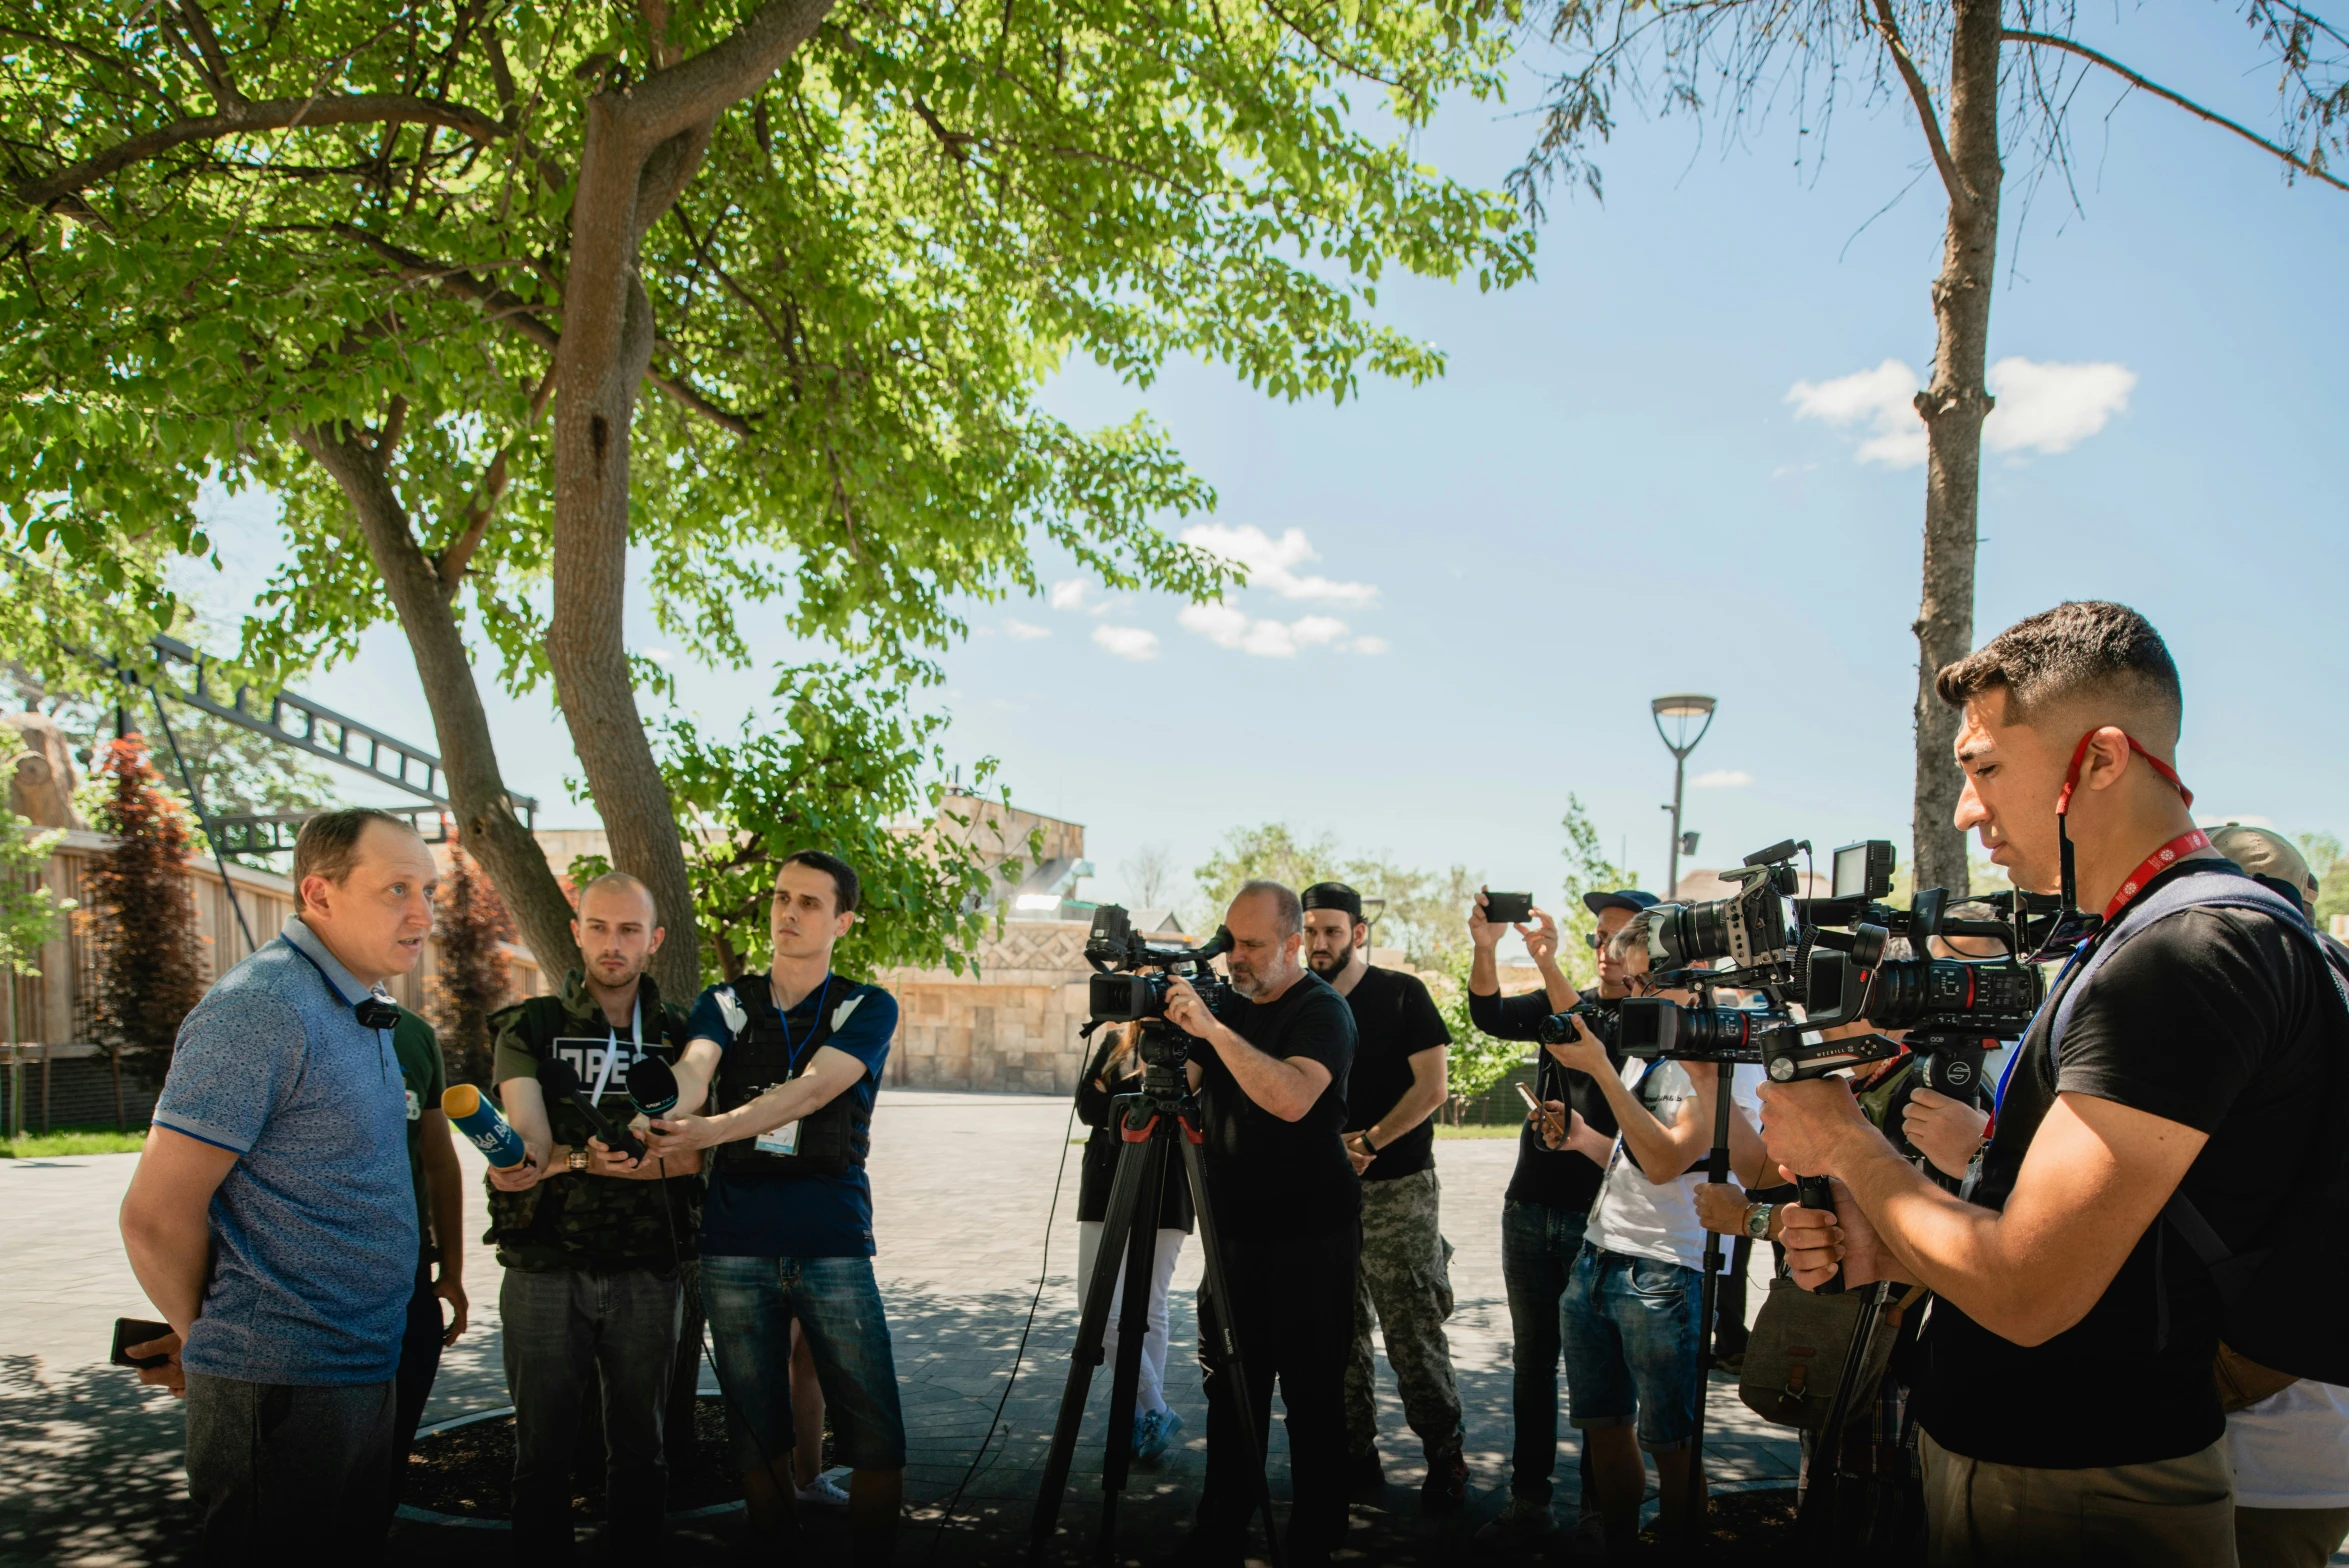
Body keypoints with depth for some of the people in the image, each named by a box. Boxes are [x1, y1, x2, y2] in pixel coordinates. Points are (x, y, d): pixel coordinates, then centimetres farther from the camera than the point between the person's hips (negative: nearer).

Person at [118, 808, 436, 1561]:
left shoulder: (360, 1011, 11)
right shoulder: (264, 1007, -19)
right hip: (281, 1387, -9)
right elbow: (155, 1215, -19)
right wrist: (208, 1336, -4)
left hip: (362, 1377, 9)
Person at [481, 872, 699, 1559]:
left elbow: (689, 1155, -6)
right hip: (546, 1266, -1)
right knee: (543, 1450, 7)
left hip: (648, 1274, 1)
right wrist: (595, 1157, -35)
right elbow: (527, 1134, -12)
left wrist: (563, 1158, -17)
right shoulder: (529, 1027, 3)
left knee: (639, 1447, 11)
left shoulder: (681, 1034, 5)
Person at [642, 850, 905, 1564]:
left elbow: (811, 1089, -13)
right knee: (756, 1427, 9)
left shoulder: (868, 1008, 4)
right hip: (735, 1244, 2)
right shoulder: (727, 1004, 12)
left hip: (833, 1244, -2)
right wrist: (655, 1124, -33)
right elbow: (691, 1071, -10)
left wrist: (715, 1128, -28)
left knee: (874, 1431, -4)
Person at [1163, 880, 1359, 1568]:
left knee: (1312, 1394, 1)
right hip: (1238, 1231, 6)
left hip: (1310, 1236, -6)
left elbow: (1292, 1098, -28)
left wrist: (1212, 1028, -31)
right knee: (1231, 1387, 10)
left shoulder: (1322, 1009, -11)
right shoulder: (1230, 1004, 11)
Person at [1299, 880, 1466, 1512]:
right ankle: (1355, 1455, 19)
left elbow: (1432, 1088, -7)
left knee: (1412, 1335, -7)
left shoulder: (1402, 993, -2)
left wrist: (1365, 1143, -12)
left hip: (1397, 1189, -5)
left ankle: (1445, 1459, 5)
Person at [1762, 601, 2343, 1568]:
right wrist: (1885, 1249, 0)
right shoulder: (2130, 946, 11)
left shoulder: (2187, 957, -23)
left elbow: (2024, 1294, -26)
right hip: (1998, 1466, 9)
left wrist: (1845, 1143, -12)